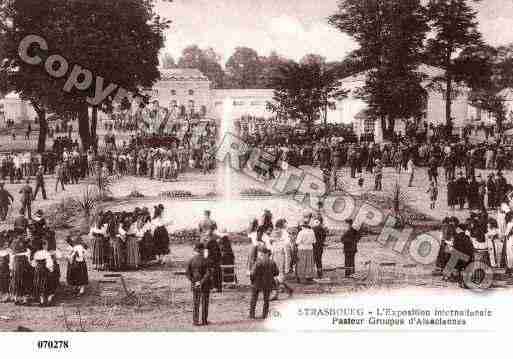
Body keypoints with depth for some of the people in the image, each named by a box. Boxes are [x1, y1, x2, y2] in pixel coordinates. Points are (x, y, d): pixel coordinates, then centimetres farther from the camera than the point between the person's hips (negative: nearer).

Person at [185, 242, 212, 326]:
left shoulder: (191, 260, -3)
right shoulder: (205, 260, -12)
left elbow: (187, 273, -7)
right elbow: (208, 273, -18)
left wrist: (194, 281, -6)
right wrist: (202, 282, -15)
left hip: (195, 285, 3)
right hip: (205, 285, -3)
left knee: (195, 303, 12)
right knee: (204, 303, 8)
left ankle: (195, 321, 11)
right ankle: (204, 321, 11)